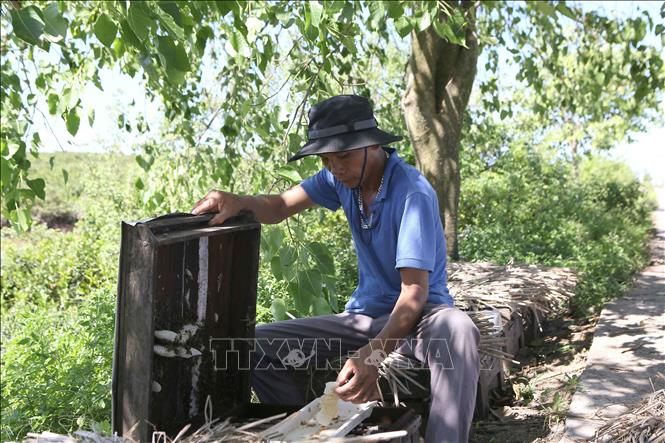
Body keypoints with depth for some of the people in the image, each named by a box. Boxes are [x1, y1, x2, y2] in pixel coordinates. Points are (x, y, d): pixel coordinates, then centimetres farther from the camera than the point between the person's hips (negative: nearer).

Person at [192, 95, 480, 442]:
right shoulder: (342, 176, -1)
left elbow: (415, 291, -29)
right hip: (364, 314, 6)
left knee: (457, 331, -42)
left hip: (417, 315, -6)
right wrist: (237, 202, -25)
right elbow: (279, 208, -1)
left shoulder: (413, 193, -23)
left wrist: (374, 355, -44)